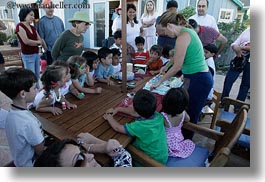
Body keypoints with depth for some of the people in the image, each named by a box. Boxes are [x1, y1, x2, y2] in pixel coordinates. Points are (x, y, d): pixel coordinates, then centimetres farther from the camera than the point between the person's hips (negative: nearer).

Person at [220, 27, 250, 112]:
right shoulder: (248, 30, 11)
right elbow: (234, 44, 6)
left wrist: (242, 47, -20)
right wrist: (236, 48, -15)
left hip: (249, 62, -3)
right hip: (239, 59, 3)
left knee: (245, 85, 7)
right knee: (228, 81, -1)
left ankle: (238, 106, 21)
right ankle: (223, 102, 16)